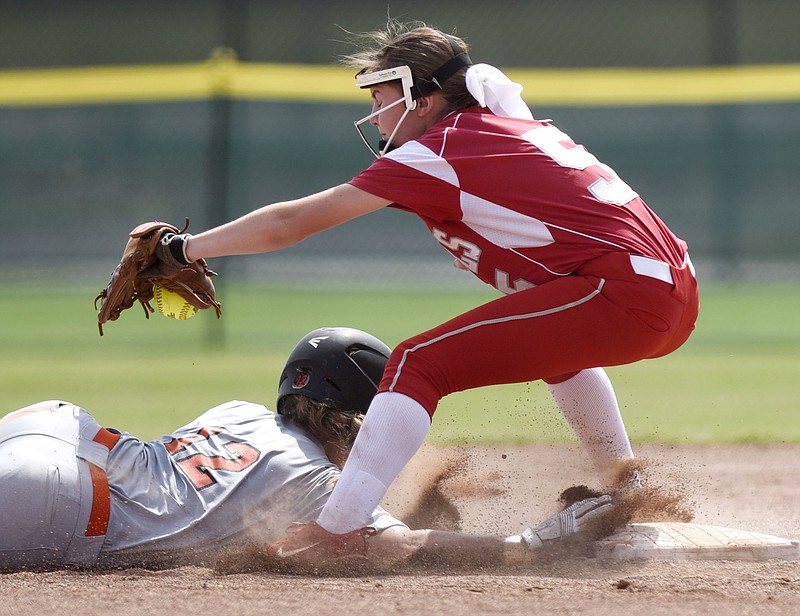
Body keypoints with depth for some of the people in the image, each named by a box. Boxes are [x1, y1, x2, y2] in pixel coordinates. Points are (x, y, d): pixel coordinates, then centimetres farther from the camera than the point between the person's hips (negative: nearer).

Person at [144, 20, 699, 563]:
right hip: (681, 301, 9)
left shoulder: (439, 150, -1)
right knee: (550, 334, 40)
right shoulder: (517, 126, 22)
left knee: (420, 363, -10)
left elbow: (289, 223, -1)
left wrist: (181, 249, 6)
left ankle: (333, 533, -20)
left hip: (626, 298, -9)